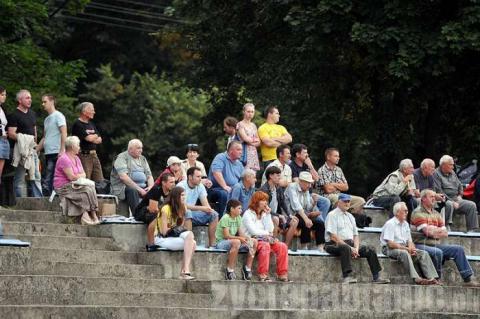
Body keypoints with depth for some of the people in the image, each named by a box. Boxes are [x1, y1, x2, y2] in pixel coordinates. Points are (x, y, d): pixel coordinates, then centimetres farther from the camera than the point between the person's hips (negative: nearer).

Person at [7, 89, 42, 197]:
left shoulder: (32, 113, 16)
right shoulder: (14, 115, -8)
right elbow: (11, 134, -15)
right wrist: (21, 138, -28)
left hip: (32, 149, 7)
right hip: (21, 149, -7)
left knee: (36, 176, 6)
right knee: (19, 178, -3)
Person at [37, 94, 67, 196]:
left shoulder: (58, 116, -4)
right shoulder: (47, 119, 21)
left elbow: (64, 133, -12)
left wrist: (62, 150, -19)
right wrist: (36, 150, 17)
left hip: (56, 153, -9)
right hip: (48, 153, 9)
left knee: (47, 181, -14)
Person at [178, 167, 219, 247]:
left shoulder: (200, 186, 3)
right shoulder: (181, 186, -17)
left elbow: (205, 204, -1)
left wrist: (209, 209, -27)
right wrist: (201, 208, -32)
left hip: (192, 213, 7)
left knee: (214, 214, -8)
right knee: (187, 212, -39)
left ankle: (212, 243, -10)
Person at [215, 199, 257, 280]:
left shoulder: (238, 218, 11)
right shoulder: (225, 218, -14)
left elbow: (241, 233, 5)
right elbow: (226, 235, -21)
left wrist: (247, 238, -16)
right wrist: (240, 238, -29)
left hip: (232, 241, 8)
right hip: (221, 242, -8)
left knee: (254, 241, -5)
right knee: (236, 242, -40)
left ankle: (248, 268, -4)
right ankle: (230, 270, -33)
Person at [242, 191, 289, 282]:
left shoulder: (264, 214, 18)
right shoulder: (248, 214, -2)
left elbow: (270, 229, 6)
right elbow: (253, 231, -13)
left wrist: (268, 215, 2)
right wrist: (267, 233, -4)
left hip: (265, 240, 7)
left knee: (282, 246, -15)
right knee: (265, 245, -38)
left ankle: (282, 274, -18)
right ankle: (263, 275, -41)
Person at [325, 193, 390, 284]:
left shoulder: (350, 217, 21)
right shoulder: (332, 215, -3)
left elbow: (355, 235, 17)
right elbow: (333, 236, -14)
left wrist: (356, 248, -5)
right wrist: (350, 248, -19)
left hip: (350, 244, 7)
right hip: (334, 245, -7)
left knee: (370, 249, -9)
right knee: (345, 248, -39)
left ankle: (376, 277, -13)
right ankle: (347, 276, -50)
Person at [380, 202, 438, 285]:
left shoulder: (405, 224, 17)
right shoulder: (390, 224, -9)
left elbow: (409, 241, 16)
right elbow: (390, 244, -18)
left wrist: (411, 248, -8)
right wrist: (407, 249, -19)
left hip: (404, 248, 8)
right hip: (390, 249, -8)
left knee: (424, 253, -12)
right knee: (404, 253, -39)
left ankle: (431, 278, -25)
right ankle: (416, 278, -48)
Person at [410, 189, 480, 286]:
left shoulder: (436, 213, 17)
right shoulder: (418, 213, -7)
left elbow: (445, 234, 12)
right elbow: (428, 232, -17)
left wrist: (435, 230, -8)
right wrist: (439, 231, -1)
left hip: (435, 244, 8)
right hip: (421, 245, -8)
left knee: (458, 249, -4)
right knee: (437, 252, -36)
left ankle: (468, 278, -6)